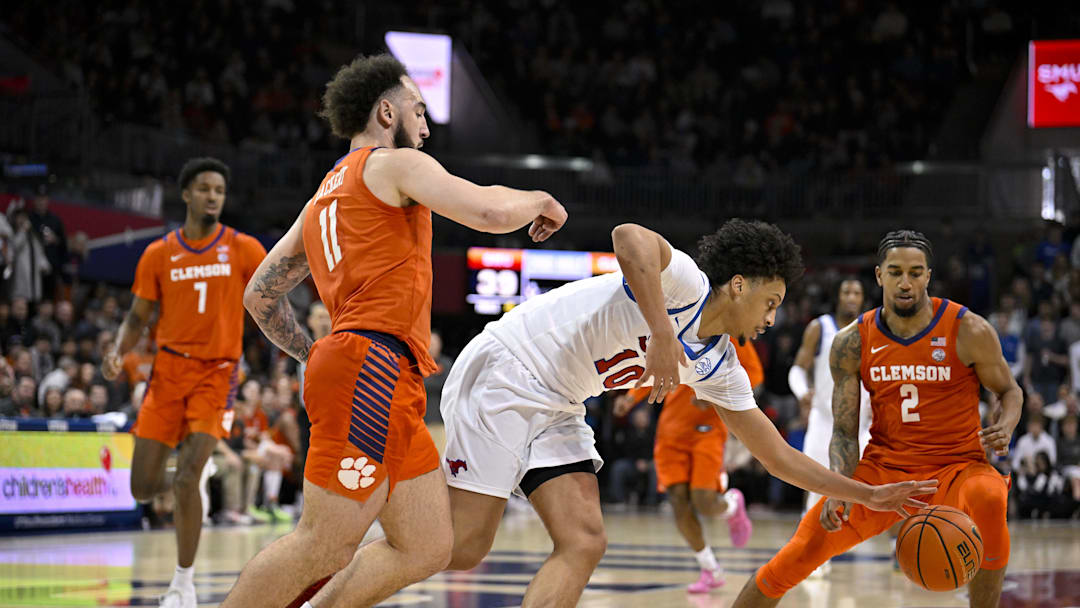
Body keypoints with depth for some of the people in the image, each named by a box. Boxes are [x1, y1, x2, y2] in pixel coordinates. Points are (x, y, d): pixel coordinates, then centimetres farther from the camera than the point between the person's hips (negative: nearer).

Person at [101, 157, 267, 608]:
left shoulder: (244, 250, 0)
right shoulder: (158, 254, 4)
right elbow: (137, 318, 10)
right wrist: (118, 352, -9)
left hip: (217, 372, -2)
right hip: (169, 369, 2)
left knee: (187, 478, -18)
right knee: (142, 487, -1)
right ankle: (179, 486, 37)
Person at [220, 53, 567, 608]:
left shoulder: (324, 196, 27)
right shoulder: (395, 164, 2)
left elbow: (260, 295, 28)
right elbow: (492, 212, -12)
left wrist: (315, 358, 30)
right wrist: (540, 200, 8)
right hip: (373, 368, -10)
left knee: (427, 549, 6)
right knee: (324, 545, -12)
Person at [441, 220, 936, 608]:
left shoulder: (718, 368, 10)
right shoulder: (687, 283, -14)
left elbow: (778, 455, 16)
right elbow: (630, 237, -37)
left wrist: (868, 495, 15)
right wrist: (662, 335, -41)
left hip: (555, 409, 9)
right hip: (503, 372, -9)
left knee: (583, 545, -6)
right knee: (463, 547, -15)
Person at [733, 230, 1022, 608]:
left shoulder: (968, 331, -9)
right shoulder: (853, 342, -3)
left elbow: (1008, 390, 7)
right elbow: (844, 431, -1)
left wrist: (1005, 427, -17)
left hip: (956, 467, -2)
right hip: (883, 469, 2)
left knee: (989, 499, -38)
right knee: (803, 549, -12)